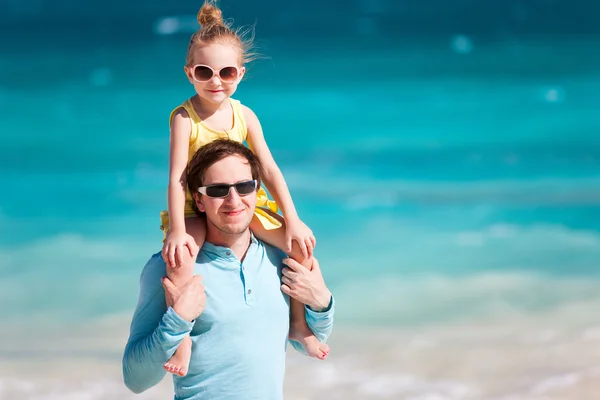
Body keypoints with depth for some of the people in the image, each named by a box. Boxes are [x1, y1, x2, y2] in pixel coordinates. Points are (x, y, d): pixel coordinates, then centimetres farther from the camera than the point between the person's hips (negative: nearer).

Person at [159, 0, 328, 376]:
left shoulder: (245, 115, -4)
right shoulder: (184, 117, -15)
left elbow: (269, 169, -5)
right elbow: (177, 176, -21)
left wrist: (293, 221, -12)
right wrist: (177, 230, -31)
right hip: (196, 208, -4)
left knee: (302, 242, -11)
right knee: (179, 257, -35)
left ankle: (299, 324, 7)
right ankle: (181, 336, -21)